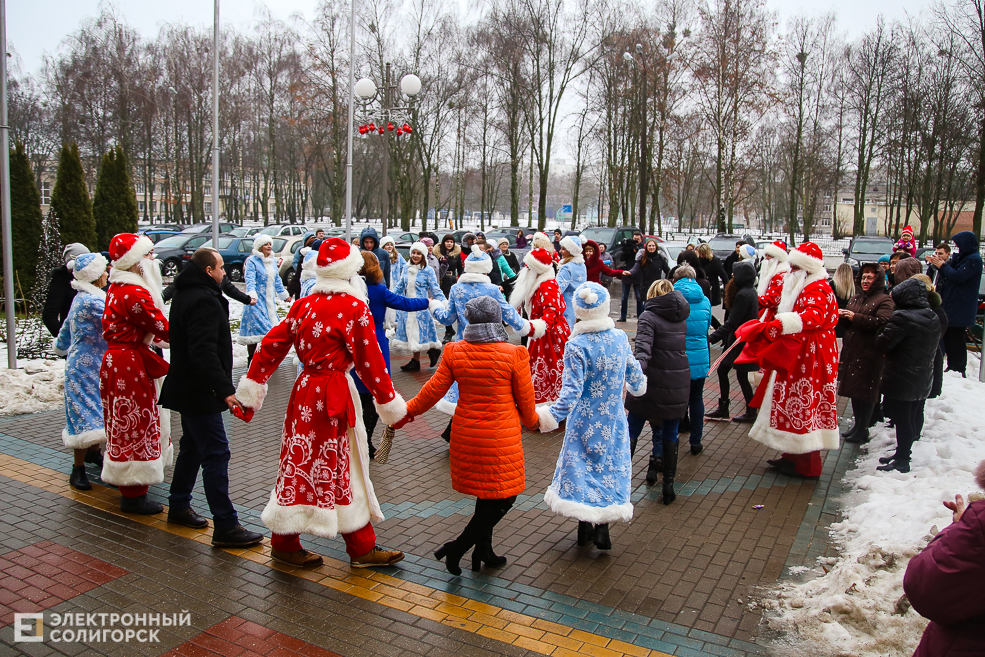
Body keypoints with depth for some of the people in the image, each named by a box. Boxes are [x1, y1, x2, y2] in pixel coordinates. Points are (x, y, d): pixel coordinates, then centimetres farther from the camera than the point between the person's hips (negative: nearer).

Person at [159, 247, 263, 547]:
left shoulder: (185, 295, 14)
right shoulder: (203, 300, -20)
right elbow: (204, 352, -30)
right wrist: (225, 390, -33)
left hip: (188, 387, 11)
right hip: (199, 392, -11)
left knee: (192, 446, 22)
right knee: (216, 454, -10)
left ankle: (178, 506, 35)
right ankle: (225, 527, -8)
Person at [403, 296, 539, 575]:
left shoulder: (454, 352, -5)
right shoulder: (514, 354, -13)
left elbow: (433, 391, 0)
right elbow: (525, 401, -4)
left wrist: (406, 410, 16)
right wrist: (532, 420, 17)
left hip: (465, 433, 5)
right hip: (501, 437, -5)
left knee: (486, 494, 21)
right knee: (502, 497, 10)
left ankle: (483, 551, 31)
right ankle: (457, 548, 6)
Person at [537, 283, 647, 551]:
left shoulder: (576, 346, -18)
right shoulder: (620, 338, -5)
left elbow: (572, 390, -26)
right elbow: (634, 376, 7)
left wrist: (551, 417, -32)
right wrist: (638, 386, 29)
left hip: (584, 421, -3)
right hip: (613, 421, 3)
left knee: (582, 466, 11)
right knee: (610, 468, 13)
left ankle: (585, 527, 19)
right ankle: (602, 527, 10)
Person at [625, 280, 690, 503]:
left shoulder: (649, 317, -8)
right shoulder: (681, 318, 8)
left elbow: (643, 347, -24)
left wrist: (638, 370, -37)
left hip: (653, 384, -4)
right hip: (678, 384, 5)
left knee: (631, 432, 6)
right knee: (670, 435, 13)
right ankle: (668, 485, 16)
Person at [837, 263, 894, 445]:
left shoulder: (884, 300, -6)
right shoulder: (855, 298, 16)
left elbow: (882, 322, -23)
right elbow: (847, 323, 21)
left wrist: (855, 317, -22)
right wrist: (841, 315, -1)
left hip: (869, 354, -7)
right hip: (851, 350, 7)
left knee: (865, 391, -3)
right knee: (854, 389, 13)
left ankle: (863, 430, 6)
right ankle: (857, 425, 24)